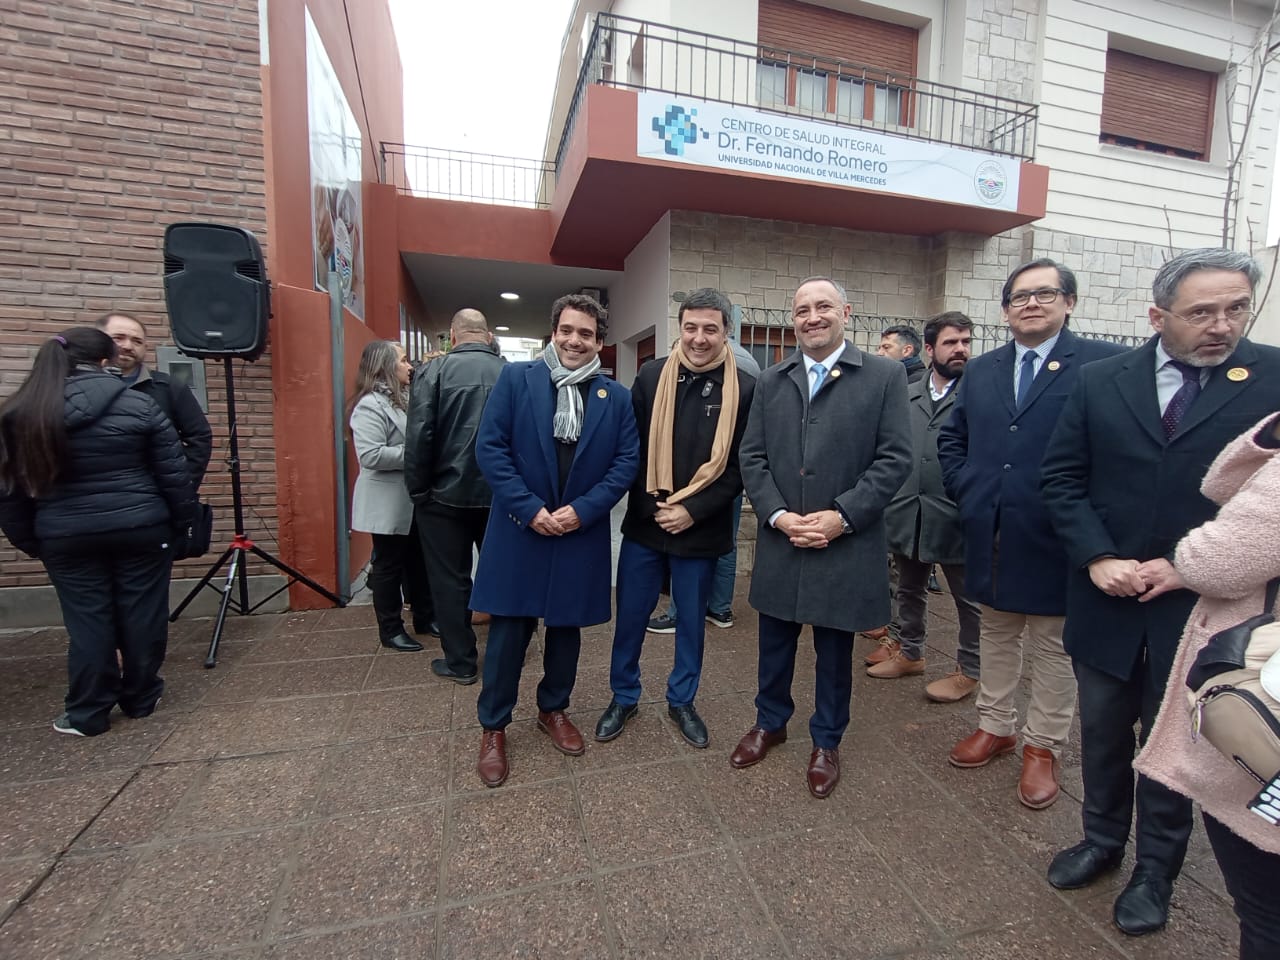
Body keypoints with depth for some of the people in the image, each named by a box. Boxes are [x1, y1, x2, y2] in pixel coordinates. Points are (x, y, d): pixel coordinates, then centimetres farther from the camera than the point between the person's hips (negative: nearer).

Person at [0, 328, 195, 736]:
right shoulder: (139, 406, -7)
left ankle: (87, 714, 21)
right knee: (142, 614, 10)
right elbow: (174, 474, -5)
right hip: (141, 528, -2)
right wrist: (182, 521, 6)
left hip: (66, 537, 2)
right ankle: (141, 699, 25)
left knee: (87, 621, 11)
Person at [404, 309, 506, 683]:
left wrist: (418, 491, -2)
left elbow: (419, 438, -14)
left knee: (451, 579, 11)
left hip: (447, 494, -2)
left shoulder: (433, 372, -9)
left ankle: (460, 661, 21)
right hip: (500, 494, 3)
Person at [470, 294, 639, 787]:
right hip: (519, 530, -2)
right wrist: (529, 508, -14)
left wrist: (582, 510, -12)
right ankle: (493, 727, 27)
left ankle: (554, 709, 39)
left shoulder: (616, 397, 4)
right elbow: (489, 448, -7)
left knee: (566, 627, 16)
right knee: (508, 631, 7)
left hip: (582, 533, 2)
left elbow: (627, 461, 0)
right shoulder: (515, 378, -2)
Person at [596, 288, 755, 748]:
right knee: (630, 617, 12)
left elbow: (742, 466, -5)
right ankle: (623, 698, 35)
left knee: (692, 621, 15)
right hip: (644, 524, 1)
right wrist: (651, 506, -6)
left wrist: (692, 511, -12)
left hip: (701, 530, -1)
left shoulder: (744, 389, -6)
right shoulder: (651, 376, -1)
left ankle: (681, 701, 37)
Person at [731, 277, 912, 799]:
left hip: (846, 546, -2)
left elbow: (894, 459, -7)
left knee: (835, 650, 14)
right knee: (775, 643, 18)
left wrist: (841, 516, -16)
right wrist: (778, 515, -10)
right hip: (780, 541, 3)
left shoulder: (885, 375, -2)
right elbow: (751, 457, 3)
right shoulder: (770, 381, 6)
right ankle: (770, 722, 42)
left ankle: (826, 742, 37)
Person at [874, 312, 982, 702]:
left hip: (957, 518, -4)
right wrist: (888, 502, 5)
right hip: (907, 515, 5)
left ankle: (968, 670, 30)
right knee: (909, 590, 19)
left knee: (969, 598, 12)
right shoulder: (906, 394, 8)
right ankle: (910, 653, 38)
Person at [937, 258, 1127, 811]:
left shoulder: (1103, 364, -6)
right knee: (996, 636, 18)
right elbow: (951, 439, 15)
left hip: (1055, 538, -4)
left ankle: (1043, 747, 29)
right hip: (989, 535, 5)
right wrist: (967, 492, 5)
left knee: (1052, 646, 11)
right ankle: (995, 726, 36)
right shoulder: (980, 371, 10)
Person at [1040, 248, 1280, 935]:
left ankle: (1156, 870, 38)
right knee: (1102, 729, 17)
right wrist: (1098, 559, -12)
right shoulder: (1101, 382, -1)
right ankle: (1101, 840, 40)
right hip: (1106, 596, 2)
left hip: (1203, 605, -1)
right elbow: (1062, 478, -1)